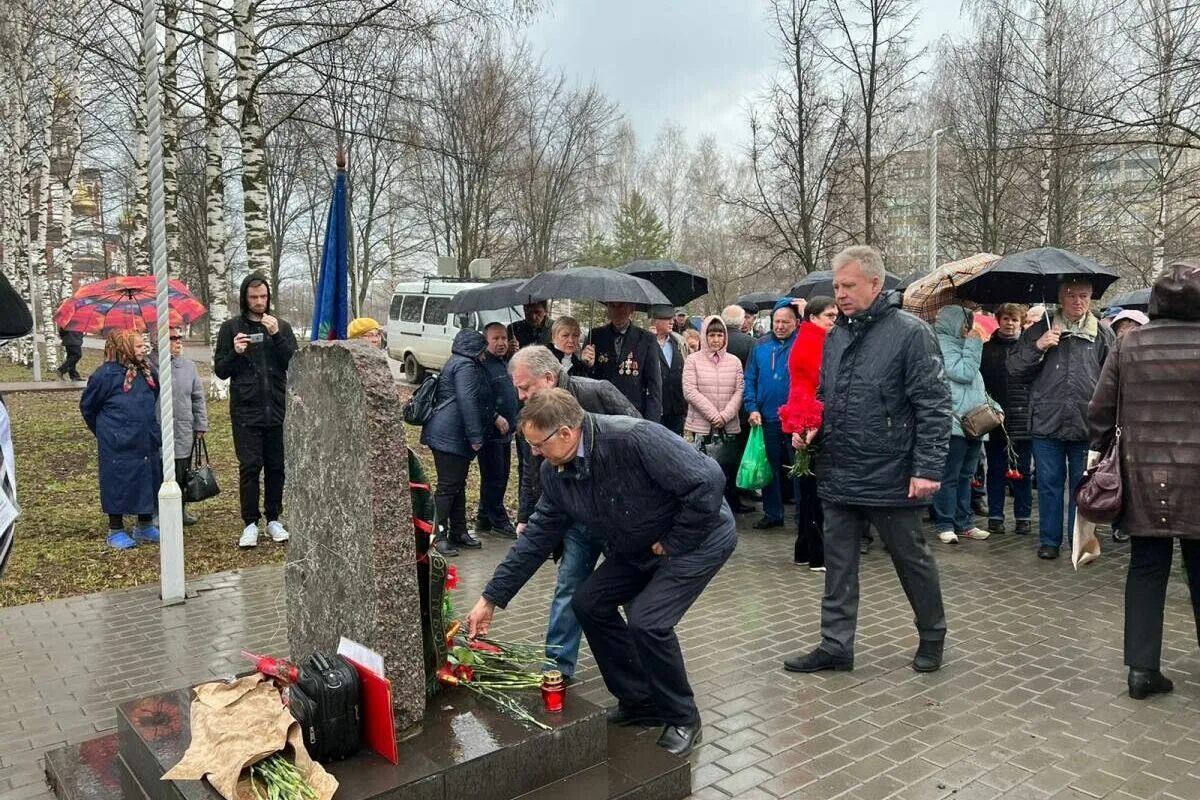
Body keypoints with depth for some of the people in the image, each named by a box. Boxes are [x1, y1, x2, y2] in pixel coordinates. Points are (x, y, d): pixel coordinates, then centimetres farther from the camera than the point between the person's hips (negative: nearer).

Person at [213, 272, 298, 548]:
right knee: (250, 466, -3)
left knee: (276, 466, 7)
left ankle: (273, 519, 20)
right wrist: (235, 353, -14)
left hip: (278, 409, 2)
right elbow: (220, 370, 5)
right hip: (246, 410, -2)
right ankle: (250, 523, 8)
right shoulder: (231, 328, 5)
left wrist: (276, 336, -13)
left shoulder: (282, 327, 8)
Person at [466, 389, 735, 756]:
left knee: (647, 621, -20)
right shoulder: (555, 472, -9)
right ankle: (638, 700, 19)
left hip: (700, 536, -8)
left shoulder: (635, 438, -34)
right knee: (589, 602, 2)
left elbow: (707, 481, -34)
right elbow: (538, 536, -1)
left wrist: (673, 542, -22)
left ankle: (683, 719, 6)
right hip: (639, 548, 8)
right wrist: (491, 598, -2)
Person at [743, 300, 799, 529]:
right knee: (770, 468, 13)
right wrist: (752, 408, -3)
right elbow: (750, 380, 7)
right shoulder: (761, 347, 6)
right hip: (768, 418, 4)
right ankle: (772, 513, 25)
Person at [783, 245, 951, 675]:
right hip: (837, 476, 6)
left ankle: (932, 637, 34)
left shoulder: (910, 332, -11)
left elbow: (933, 406, -13)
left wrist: (928, 468, -18)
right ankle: (836, 646, 23)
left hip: (890, 478, -6)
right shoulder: (834, 336, 9)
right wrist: (813, 428, 3)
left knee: (912, 559, 13)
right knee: (838, 563, 12)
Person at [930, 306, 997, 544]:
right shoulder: (942, 344, -7)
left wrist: (993, 406, 15)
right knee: (949, 477, -4)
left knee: (965, 477, 13)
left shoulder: (960, 345, 21)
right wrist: (973, 344, -7)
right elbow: (963, 373, -17)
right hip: (955, 423, -9)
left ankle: (964, 523, 20)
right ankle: (945, 525, 2)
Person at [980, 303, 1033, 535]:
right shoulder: (987, 349, 6)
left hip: (1023, 420, -1)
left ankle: (1023, 516, 17)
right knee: (996, 470, 8)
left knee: (1023, 471, 7)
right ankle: (995, 516, 15)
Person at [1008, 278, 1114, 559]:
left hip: (1087, 426, 0)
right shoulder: (1040, 330, 6)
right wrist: (1037, 347, -11)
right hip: (1047, 423, 0)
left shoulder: (1103, 335, 6)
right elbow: (1014, 368, 4)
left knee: (1083, 486, 9)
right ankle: (1049, 540, 18)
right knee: (1049, 484, 8)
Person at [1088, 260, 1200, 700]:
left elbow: (1100, 409, 0)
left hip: (1142, 475, 1)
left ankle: (1142, 667, 7)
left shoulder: (1127, 345, -1)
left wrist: (1097, 452, 11)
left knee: (1146, 567, 8)